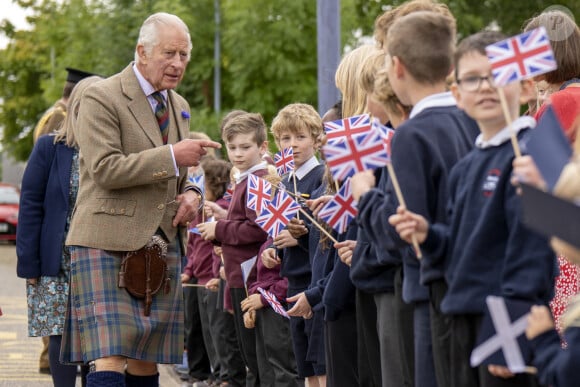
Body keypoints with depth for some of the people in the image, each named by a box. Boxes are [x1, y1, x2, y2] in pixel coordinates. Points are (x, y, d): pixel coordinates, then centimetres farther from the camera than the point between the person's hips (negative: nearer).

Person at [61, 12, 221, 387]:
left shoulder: (178, 106, 19)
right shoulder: (101, 98, -5)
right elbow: (104, 169, -16)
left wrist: (191, 194, 5)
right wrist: (171, 156, -20)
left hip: (163, 249, 7)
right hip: (110, 244, -7)